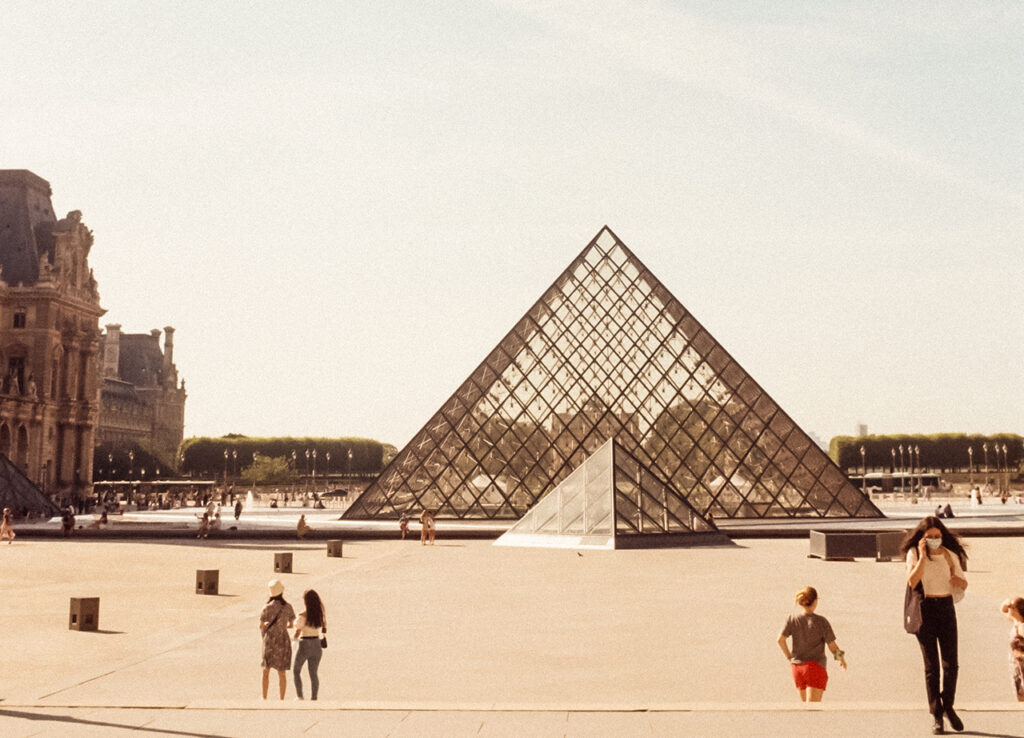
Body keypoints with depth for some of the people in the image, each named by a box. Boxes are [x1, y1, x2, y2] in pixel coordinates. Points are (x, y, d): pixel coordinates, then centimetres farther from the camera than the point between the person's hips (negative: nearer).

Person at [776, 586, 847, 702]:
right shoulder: (821, 621, -10)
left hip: (797, 667, 5)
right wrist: (842, 658, 14)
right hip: (815, 666, -5)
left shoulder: (793, 620, -1)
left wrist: (789, 657, 8)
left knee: (806, 703, 20)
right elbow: (833, 646, -6)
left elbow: (780, 640, -7)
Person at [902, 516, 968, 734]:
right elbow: (911, 581, -19)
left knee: (951, 664, -1)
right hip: (924, 610, -2)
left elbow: (963, 585, 10)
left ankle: (948, 706, 23)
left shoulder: (950, 554, 4)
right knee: (931, 666, 0)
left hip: (946, 608, 2)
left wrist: (959, 581, -13)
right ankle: (937, 716, 8)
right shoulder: (914, 553, -3)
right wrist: (922, 556, -22)